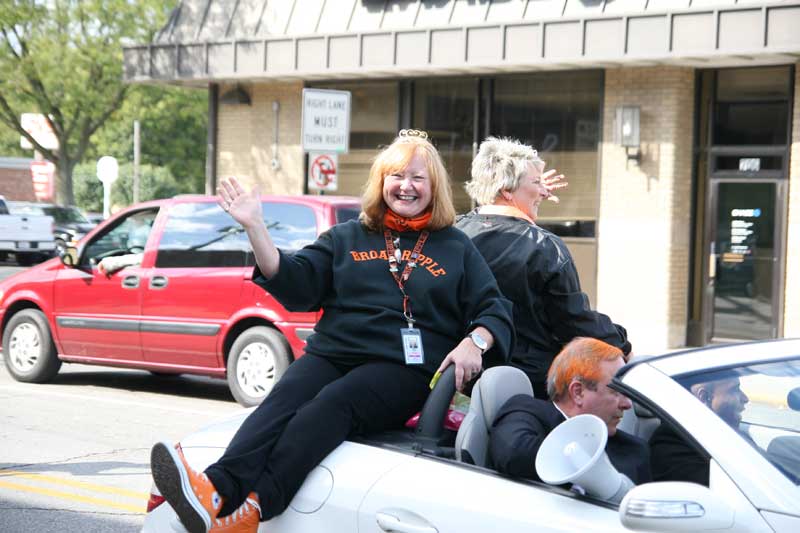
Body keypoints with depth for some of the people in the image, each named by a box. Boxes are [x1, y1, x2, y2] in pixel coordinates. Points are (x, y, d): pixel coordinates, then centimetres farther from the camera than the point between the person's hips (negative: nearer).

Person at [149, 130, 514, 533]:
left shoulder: (456, 248, 17)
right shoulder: (346, 238, 22)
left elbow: (494, 309, 12)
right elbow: (295, 284, 11)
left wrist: (475, 342, -9)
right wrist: (255, 228, 0)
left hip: (402, 368, -3)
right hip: (331, 353, 3)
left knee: (332, 401, -33)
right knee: (284, 397, -30)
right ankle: (217, 488, -53)